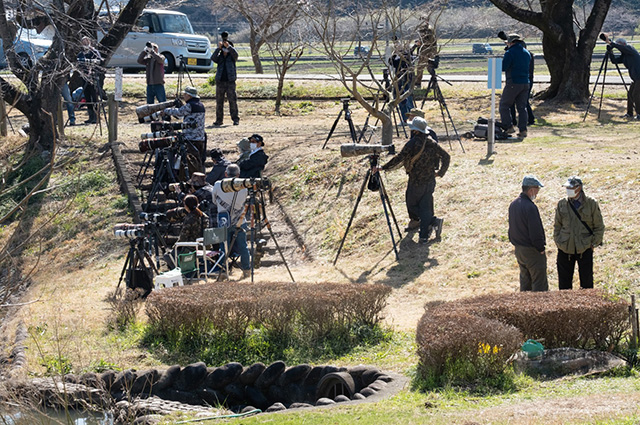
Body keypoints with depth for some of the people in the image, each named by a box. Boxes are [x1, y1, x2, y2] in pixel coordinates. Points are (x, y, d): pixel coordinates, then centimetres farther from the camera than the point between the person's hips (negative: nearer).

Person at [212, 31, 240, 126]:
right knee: (219, 101, 3)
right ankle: (219, 120, 7)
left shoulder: (232, 57, 8)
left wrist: (228, 46, -25)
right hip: (220, 82, 2)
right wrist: (218, 48, -18)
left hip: (230, 82, -2)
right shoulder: (219, 57, 11)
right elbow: (213, 58, -8)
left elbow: (235, 54, -14)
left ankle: (235, 119, -3)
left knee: (232, 101, -5)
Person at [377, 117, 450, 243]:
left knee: (412, 204, 8)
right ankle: (425, 235, 13)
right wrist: (440, 172, 15)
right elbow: (446, 156, 9)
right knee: (425, 207, 11)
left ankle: (433, 221, -5)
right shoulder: (431, 143, 3)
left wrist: (383, 168, -14)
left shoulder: (412, 144, -17)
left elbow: (399, 159, -20)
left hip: (416, 181, -6)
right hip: (430, 180, 6)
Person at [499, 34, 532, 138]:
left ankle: (508, 127, -4)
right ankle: (523, 129, 2)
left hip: (513, 83, -7)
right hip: (525, 83, 7)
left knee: (504, 105, 4)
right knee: (522, 107, 9)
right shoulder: (527, 53, 14)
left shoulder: (510, 53, -10)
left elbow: (503, 67, -14)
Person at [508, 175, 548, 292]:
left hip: (518, 250, 9)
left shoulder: (513, 205, 8)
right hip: (532, 251, -9)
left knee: (525, 283, 16)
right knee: (540, 283, -3)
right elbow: (535, 231, -22)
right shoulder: (530, 207, -21)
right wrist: (541, 248, -11)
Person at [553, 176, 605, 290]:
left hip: (585, 250, -2)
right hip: (565, 250, 2)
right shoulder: (562, 204, 3)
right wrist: (558, 241, 5)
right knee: (564, 282, 7)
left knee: (587, 281, 4)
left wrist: (594, 243, -3)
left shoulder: (591, 204, -3)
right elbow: (557, 226, 13)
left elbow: (599, 226, 3)